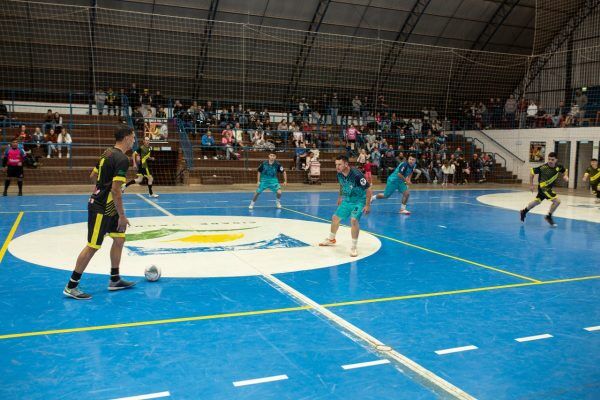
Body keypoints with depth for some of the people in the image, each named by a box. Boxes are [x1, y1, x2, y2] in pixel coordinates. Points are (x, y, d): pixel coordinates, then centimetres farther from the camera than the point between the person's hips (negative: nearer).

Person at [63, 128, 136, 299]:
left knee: (119, 239, 14)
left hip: (107, 207, 10)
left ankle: (114, 280, 24)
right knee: (93, 246, -4)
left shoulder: (108, 153, 9)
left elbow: (94, 175, 19)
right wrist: (122, 216, -19)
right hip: (101, 209, -10)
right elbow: (115, 190, -24)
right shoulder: (122, 159, -20)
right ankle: (71, 286, 5)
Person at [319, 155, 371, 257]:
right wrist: (340, 197, 22)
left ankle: (354, 247, -14)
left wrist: (367, 205, -22)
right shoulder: (339, 174, -10)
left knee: (354, 220, -27)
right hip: (347, 200, 7)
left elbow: (369, 189, -23)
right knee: (335, 218, 13)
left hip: (359, 201, -7)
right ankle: (331, 239, 40)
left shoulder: (356, 174, -31)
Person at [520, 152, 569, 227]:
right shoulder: (543, 167, -22)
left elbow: (565, 171, 13)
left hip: (549, 188, 7)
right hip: (543, 187, -7)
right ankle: (549, 217, 2)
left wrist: (565, 176, -9)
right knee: (557, 201, -16)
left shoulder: (559, 167, -8)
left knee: (537, 201, 24)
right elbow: (532, 172, -11)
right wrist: (532, 185, -8)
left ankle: (524, 211, 43)